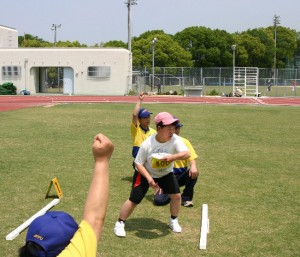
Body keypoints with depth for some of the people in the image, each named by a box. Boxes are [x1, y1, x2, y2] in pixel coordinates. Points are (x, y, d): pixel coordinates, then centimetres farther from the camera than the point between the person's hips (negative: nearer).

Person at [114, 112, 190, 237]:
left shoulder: (175, 140, -26)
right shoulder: (147, 144, -29)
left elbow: (187, 154, -38)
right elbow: (138, 163, -19)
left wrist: (172, 157, -55)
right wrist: (149, 178, -30)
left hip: (165, 173, 3)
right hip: (145, 173, -3)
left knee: (176, 195, -7)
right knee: (134, 200, -6)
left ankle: (173, 221, 18)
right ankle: (120, 223, 13)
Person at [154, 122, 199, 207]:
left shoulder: (185, 142, 0)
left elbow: (192, 159, -5)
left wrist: (193, 166, -30)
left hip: (181, 176, 2)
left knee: (194, 172, -32)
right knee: (158, 200, -25)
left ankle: (186, 198, -9)